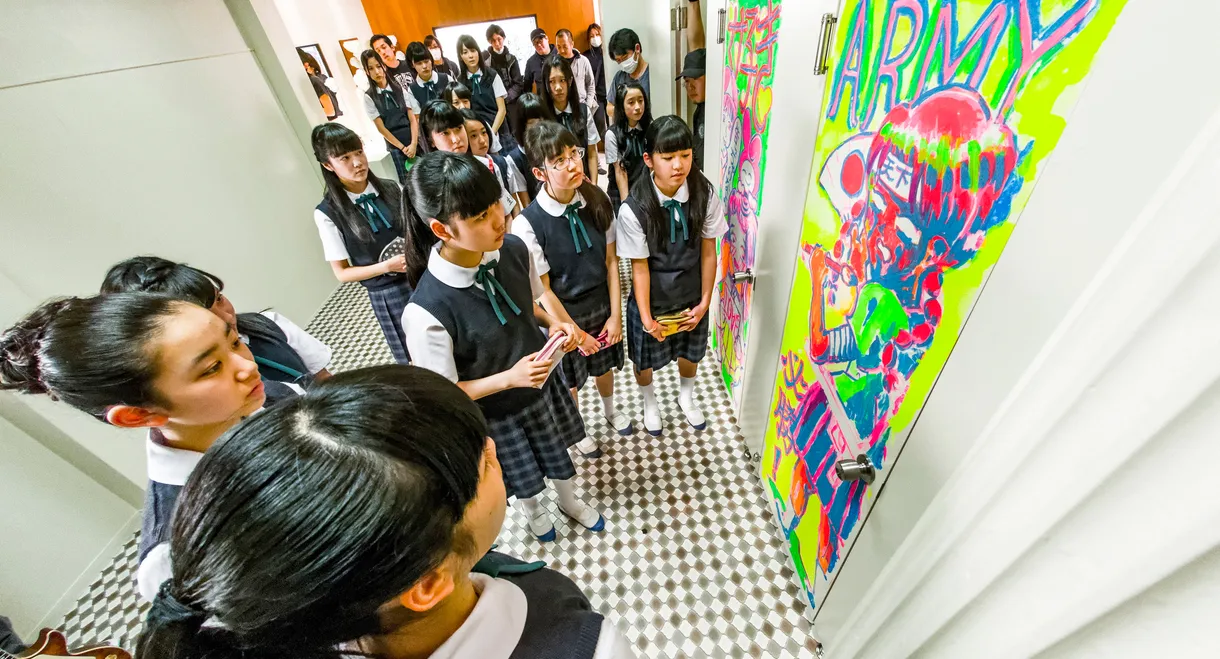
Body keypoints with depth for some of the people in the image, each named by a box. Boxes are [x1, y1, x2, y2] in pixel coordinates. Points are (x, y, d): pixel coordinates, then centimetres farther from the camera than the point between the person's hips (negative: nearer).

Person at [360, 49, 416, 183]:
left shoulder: (399, 88, 7)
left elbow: (413, 118, 1)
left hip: (414, 140, 2)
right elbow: (381, 128, -1)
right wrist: (402, 147, -6)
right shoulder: (369, 97, 1)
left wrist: (414, 143, -11)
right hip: (395, 145, -2)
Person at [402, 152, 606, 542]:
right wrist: (509, 378, -31)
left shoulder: (513, 249, -21)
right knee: (522, 477, 28)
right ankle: (531, 510, 67)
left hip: (541, 384, 4)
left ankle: (571, 502, 66)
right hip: (494, 413, -3)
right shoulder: (427, 311, -36)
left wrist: (554, 324, -19)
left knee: (557, 453, 31)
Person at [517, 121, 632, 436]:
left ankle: (610, 411, 60)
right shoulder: (528, 223, -24)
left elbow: (611, 261, -6)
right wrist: (575, 333, -11)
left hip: (602, 305, 4)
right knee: (569, 381, 20)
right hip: (562, 315, -3)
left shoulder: (597, 200, -13)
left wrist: (615, 315, -7)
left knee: (604, 366, 27)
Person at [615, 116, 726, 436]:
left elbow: (708, 251, -8)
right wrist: (646, 317, -14)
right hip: (651, 300, -2)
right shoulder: (634, 209, -25)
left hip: (691, 297, 3)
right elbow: (640, 267, -19)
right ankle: (650, 403, 56)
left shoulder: (705, 193, -16)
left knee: (690, 352, 26)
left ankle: (686, 397, 61)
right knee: (645, 359, 20)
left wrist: (705, 301, -6)